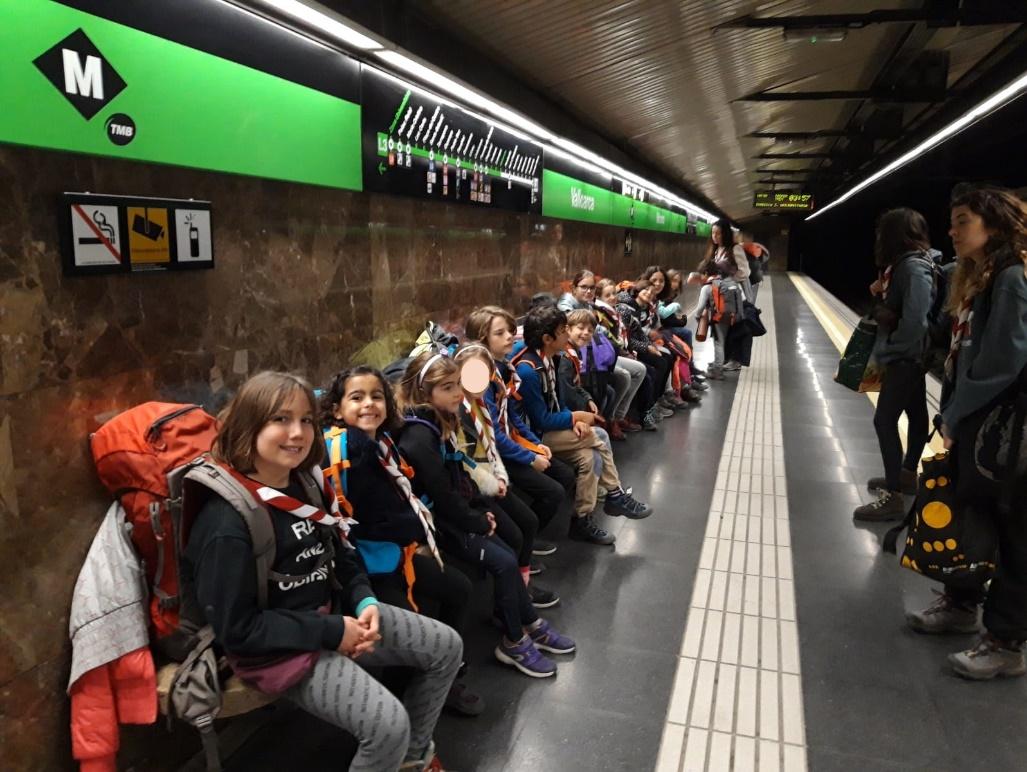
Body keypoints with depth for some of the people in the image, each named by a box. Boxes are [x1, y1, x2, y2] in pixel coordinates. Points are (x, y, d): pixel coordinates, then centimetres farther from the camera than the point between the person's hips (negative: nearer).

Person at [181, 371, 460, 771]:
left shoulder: (305, 483, 1)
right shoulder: (227, 523, -25)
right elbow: (236, 629, -22)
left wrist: (364, 601, -5)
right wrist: (331, 632, -20)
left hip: (334, 611, 9)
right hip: (281, 648, -8)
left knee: (446, 646, 8)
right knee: (389, 723, -24)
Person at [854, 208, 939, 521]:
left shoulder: (914, 268, -22)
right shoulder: (906, 264, 9)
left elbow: (915, 320, -29)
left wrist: (886, 352, -18)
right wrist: (884, 292, 0)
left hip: (907, 357, -10)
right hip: (908, 356, 11)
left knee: (884, 420, -10)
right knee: (915, 413, 20)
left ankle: (893, 498, -7)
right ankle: (907, 475, 35)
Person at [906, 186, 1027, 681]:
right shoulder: (976, 279, 13)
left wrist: (953, 417, -15)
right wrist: (951, 414, 7)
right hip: (971, 422, 9)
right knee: (968, 514, 18)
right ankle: (962, 604, 34)